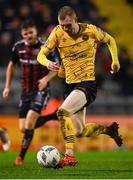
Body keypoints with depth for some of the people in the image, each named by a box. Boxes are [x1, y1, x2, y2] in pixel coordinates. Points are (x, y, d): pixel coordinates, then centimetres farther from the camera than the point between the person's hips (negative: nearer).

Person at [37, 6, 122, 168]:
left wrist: (115, 61, 4)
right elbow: (41, 55, -4)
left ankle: (69, 155, -26)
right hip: (71, 84, 5)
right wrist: (48, 63, -26)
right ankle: (108, 129, 36)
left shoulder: (90, 30, -8)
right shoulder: (58, 33, -4)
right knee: (80, 132, 9)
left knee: (62, 112, -29)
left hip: (88, 83, -5)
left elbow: (110, 40, 12)